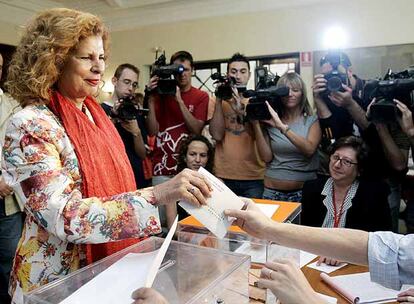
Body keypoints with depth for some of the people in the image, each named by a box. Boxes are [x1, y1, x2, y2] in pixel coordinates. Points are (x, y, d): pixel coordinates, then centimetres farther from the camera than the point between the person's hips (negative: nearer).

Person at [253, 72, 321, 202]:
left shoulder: (312, 120, 0)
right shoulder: (270, 121, 4)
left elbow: (310, 149, -19)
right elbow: (266, 157, -5)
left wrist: (282, 127, -26)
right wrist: (256, 124, -10)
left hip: (304, 191, -1)